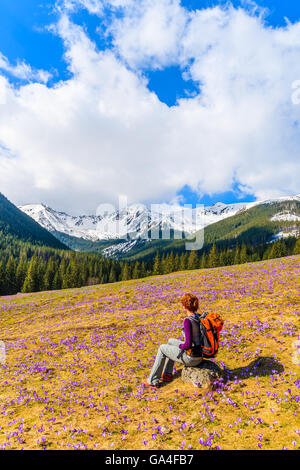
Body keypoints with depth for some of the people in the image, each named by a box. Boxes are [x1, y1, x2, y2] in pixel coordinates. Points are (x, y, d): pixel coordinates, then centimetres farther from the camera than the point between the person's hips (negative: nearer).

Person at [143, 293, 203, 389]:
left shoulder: (188, 321, -24)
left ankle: (153, 381, 21)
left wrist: (180, 346, -6)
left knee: (162, 348, 12)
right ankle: (167, 374, 34)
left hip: (191, 358, -8)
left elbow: (188, 344, -26)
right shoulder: (200, 317, 2)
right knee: (171, 341, 26)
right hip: (200, 354, 8)